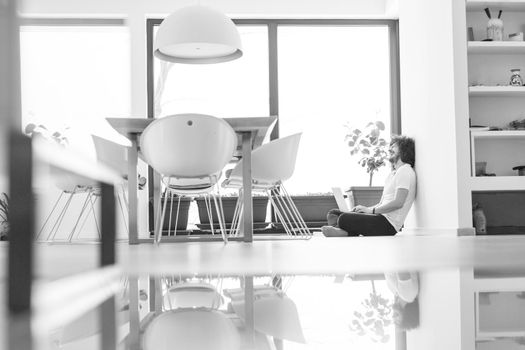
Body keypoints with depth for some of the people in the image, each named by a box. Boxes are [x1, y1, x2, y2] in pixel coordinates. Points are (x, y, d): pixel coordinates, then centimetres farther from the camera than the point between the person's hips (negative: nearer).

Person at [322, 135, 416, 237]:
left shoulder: (405, 171, -7)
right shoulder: (393, 173, 26)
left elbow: (398, 203, -19)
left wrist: (371, 210, -11)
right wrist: (365, 209, 6)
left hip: (388, 224, -11)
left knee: (344, 219, -31)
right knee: (333, 214, 1)